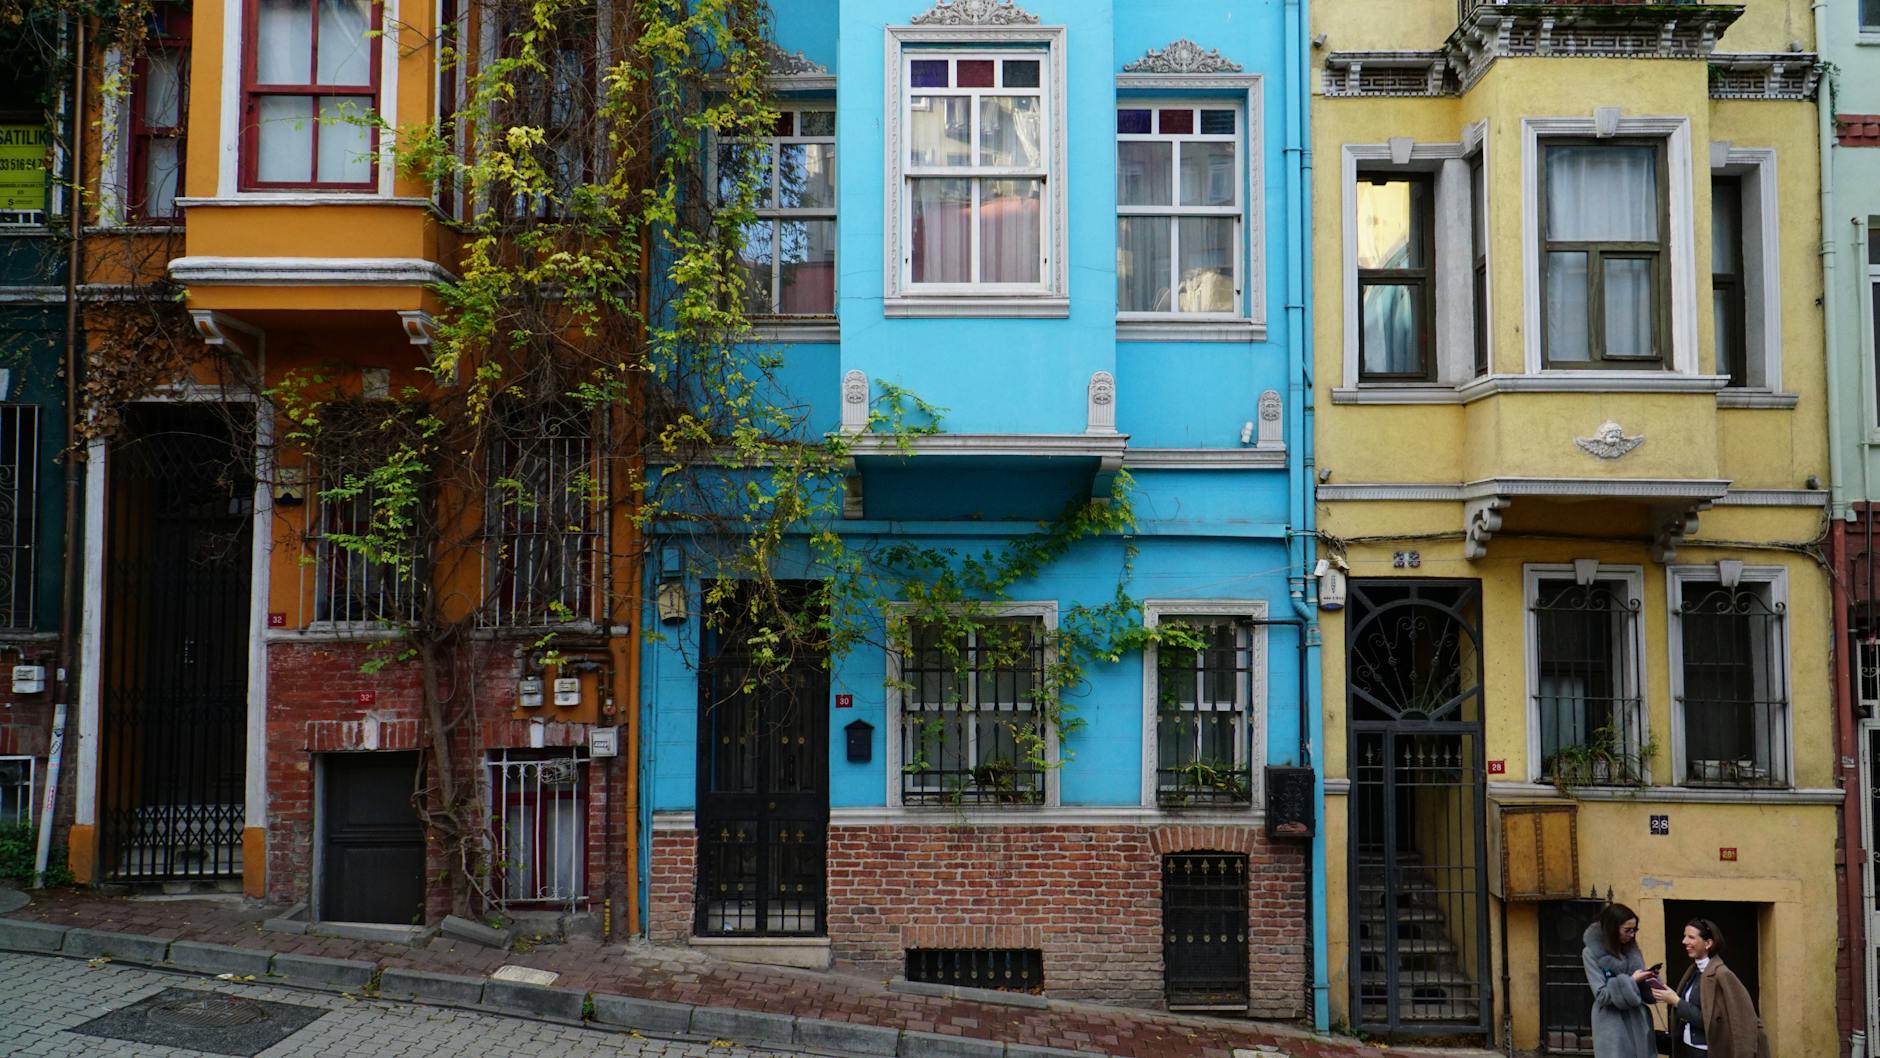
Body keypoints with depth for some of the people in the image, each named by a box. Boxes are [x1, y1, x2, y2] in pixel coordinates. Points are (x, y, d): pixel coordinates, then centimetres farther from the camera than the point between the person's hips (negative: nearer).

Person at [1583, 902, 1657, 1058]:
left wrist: (1647, 979, -9)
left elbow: (1640, 988, 12)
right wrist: (1631, 981, -16)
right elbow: (1601, 994, -13)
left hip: (1638, 1022, 5)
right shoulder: (1591, 953, -9)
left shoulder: (1631, 948, 8)